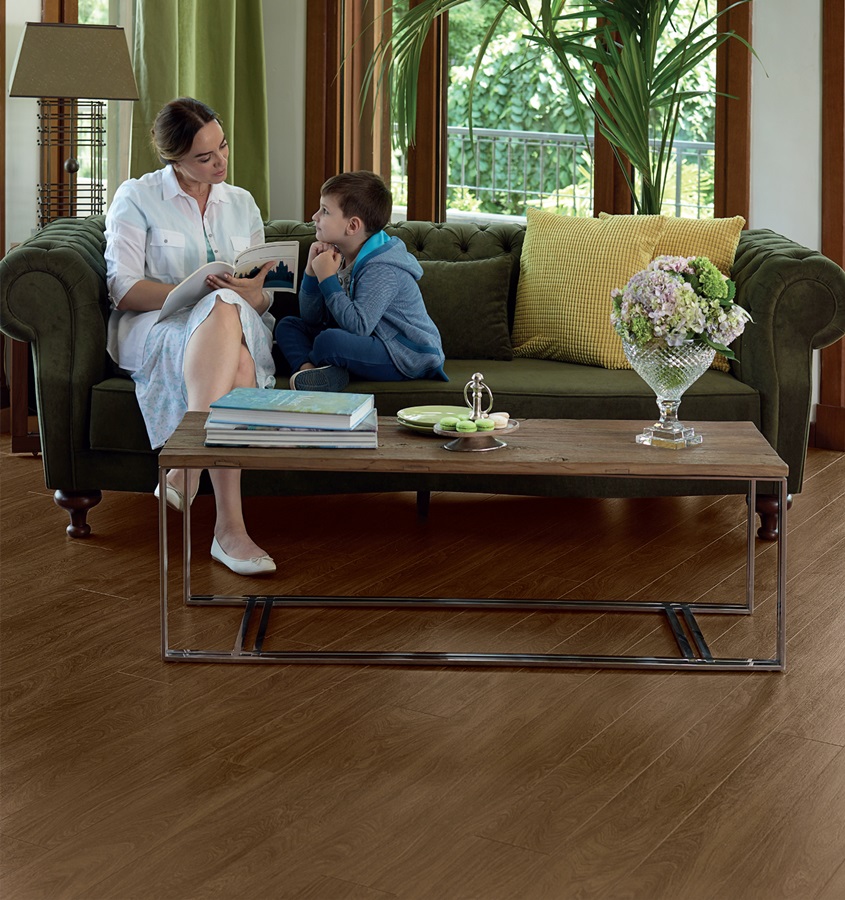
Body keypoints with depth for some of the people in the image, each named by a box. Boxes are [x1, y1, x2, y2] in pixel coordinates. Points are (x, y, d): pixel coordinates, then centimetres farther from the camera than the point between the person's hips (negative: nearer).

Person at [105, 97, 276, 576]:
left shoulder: (242, 204, 17)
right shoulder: (136, 198, 5)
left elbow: (263, 300, 13)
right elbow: (124, 291, -6)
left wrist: (253, 293, -14)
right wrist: (202, 289, -19)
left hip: (240, 330, 3)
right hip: (154, 328, -3)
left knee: (228, 309, -37)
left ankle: (187, 468, -42)